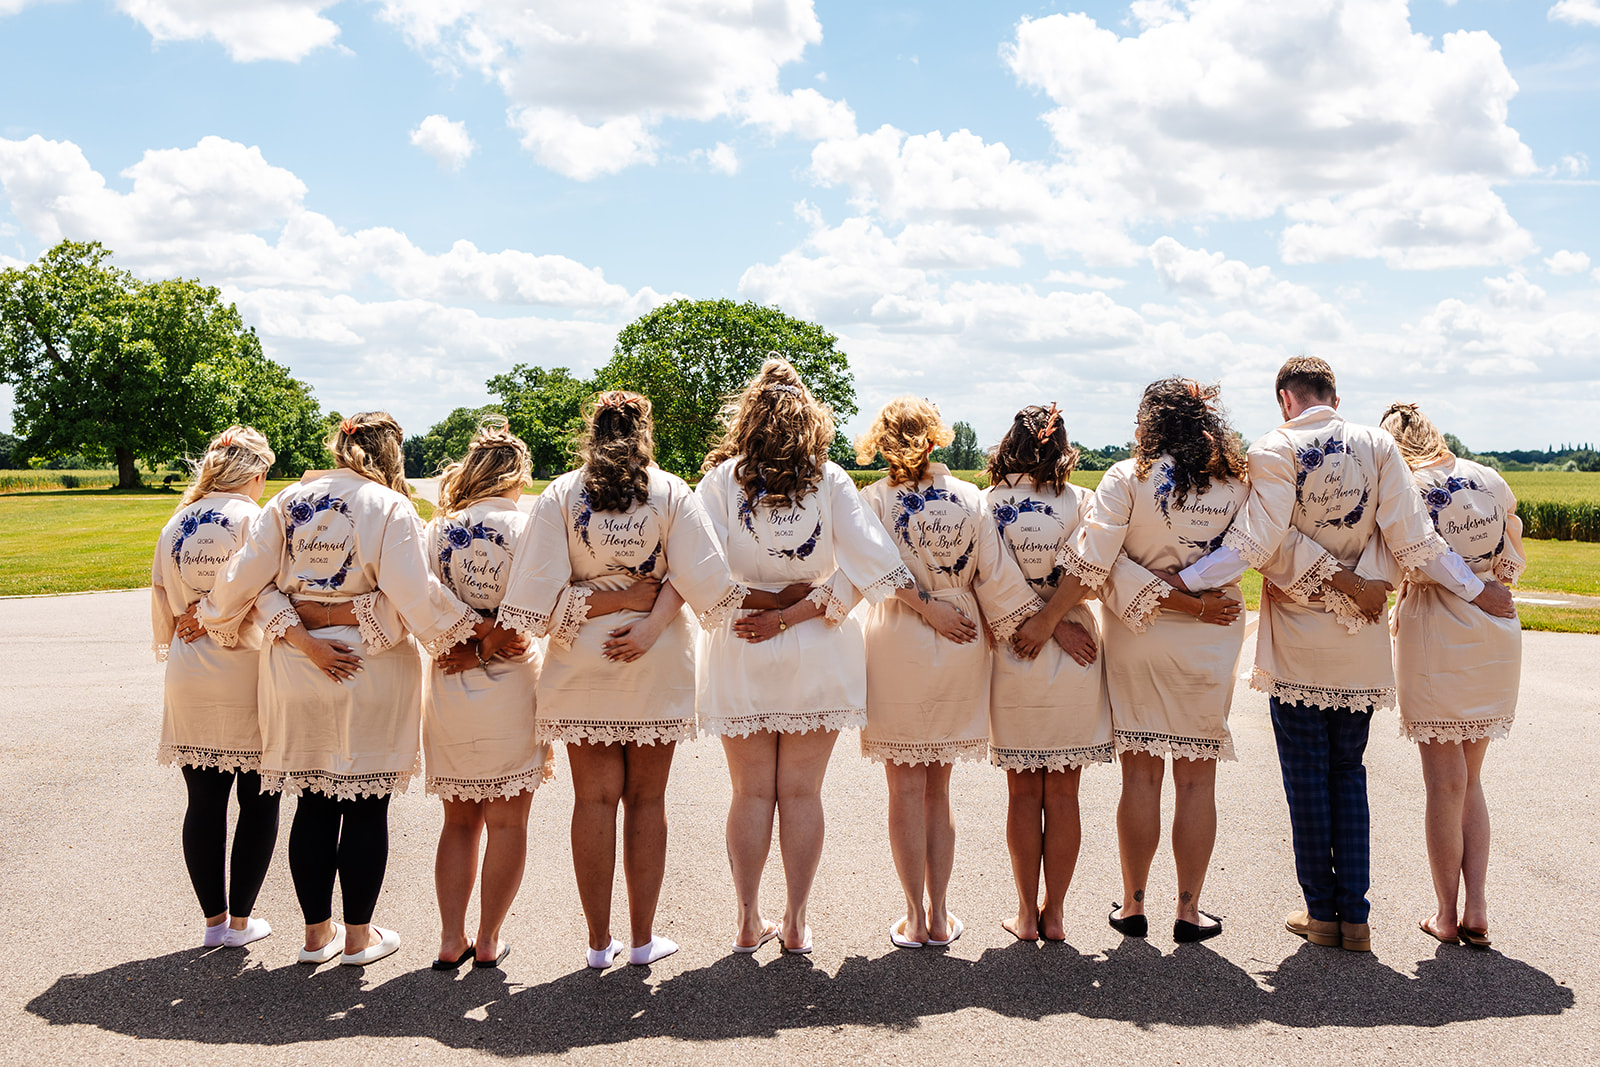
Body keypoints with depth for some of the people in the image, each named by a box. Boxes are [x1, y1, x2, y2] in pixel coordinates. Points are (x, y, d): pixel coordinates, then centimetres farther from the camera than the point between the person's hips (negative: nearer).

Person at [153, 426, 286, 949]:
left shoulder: (175, 526, 9)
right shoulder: (255, 520, -9)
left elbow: (162, 607, 16)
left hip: (189, 684, 5)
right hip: (248, 678, -5)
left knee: (204, 802, 11)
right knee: (258, 801, 8)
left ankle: (213, 918, 19)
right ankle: (241, 919, 13)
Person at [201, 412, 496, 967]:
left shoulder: (287, 502, 5)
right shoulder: (388, 507, -8)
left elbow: (245, 577, 2)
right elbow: (414, 590, -18)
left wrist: (212, 616, 19)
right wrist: (478, 628, -12)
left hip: (296, 671, 4)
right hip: (372, 674, -4)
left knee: (313, 804, 13)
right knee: (367, 807, 6)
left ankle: (317, 930, 23)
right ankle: (359, 935, 16)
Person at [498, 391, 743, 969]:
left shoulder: (560, 495, 0)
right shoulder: (672, 493, -1)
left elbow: (541, 591, -9)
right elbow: (698, 574, -15)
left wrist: (610, 601, -6)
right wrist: (651, 623, -17)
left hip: (582, 663, 0)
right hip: (659, 665, 0)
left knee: (594, 799, 7)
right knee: (646, 800, 10)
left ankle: (600, 941, 14)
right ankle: (643, 937, 16)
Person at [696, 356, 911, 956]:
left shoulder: (721, 478, -6)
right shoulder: (830, 481, -5)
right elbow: (868, 564, -14)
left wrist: (753, 602, -7)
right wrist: (793, 613, -13)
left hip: (739, 658, 0)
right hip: (817, 658, 0)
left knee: (751, 793, 12)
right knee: (802, 793, 10)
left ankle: (749, 923, 18)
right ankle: (795, 924, 16)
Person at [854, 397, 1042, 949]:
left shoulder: (873, 499, -8)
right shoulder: (969, 497, -2)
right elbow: (996, 574, -3)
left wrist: (928, 608, -11)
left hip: (897, 647, -3)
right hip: (960, 654, 3)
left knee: (906, 789, 7)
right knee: (938, 787, 15)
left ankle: (915, 918, 12)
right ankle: (940, 915, 19)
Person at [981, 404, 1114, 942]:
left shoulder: (987, 503, -4)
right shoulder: (1081, 501, -5)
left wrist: (1040, 626, -11)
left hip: (1011, 660, 0)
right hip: (1074, 665, 0)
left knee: (1023, 793, 11)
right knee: (1063, 793, 9)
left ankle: (1026, 914, 17)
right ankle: (1054, 914, 16)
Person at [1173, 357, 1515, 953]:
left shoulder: (1274, 451, -10)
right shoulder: (1377, 445, 0)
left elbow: (1258, 544, -21)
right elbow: (1413, 540, -4)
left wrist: (1180, 581, -20)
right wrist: (1477, 590, 5)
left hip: (1296, 644, -3)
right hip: (1360, 643, 3)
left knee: (1307, 777, 7)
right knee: (1349, 774, 13)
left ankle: (1321, 912, 14)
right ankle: (1354, 916, 13)